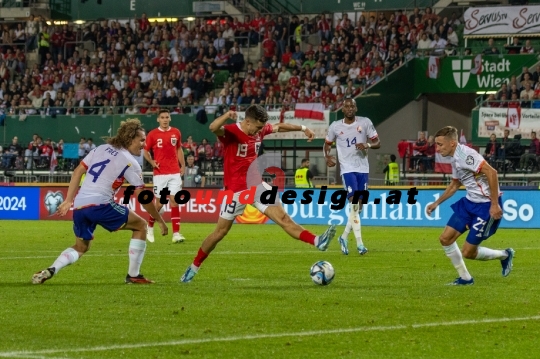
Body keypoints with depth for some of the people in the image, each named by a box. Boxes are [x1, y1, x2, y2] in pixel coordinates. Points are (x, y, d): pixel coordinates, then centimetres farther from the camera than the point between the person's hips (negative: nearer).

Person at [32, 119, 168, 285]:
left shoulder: (101, 149, 18)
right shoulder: (130, 162, 1)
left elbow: (77, 171, 17)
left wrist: (68, 200, 19)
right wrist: (160, 220, 10)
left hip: (79, 206, 6)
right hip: (100, 205, -6)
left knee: (81, 247, 26)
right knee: (141, 225, 10)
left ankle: (50, 270, 2)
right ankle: (133, 275, 9)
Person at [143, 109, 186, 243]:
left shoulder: (176, 132, 5)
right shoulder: (152, 134, -3)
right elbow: (145, 151, 6)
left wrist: (183, 165, 9)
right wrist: (152, 162, -10)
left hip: (174, 173, 2)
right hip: (160, 173, -2)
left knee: (174, 201, -3)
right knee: (159, 203, 0)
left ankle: (176, 233, -4)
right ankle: (150, 227, 25)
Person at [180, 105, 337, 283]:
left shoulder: (259, 130, 2)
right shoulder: (230, 132, -19)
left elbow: (280, 127, 22)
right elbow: (213, 128, -41)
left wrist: (303, 128, 23)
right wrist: (227, 115, -60)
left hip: (257, 185, 5)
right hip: (236, 190, -5)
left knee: (283, 217, -6)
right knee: (220, 231, 3)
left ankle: (317, 241, -18)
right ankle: (194, 267, 18)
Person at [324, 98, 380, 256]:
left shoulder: (365, 122, 1)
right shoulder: (335, 126, 1)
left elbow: (377, 143, 3)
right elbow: (327, 143, 16)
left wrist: (367, 145, -19)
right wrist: (327, 157, -4)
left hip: (363, 169, 2)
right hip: (347, 169, -2)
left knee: (359, 206, 7)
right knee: (354, 204, -15)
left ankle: (344, 237, 24)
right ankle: (359, 243, -16)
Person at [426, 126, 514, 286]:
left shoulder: (465, 154, -21)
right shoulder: (455, 159, 9)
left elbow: (491, 172, -28)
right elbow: (455, 184, 26)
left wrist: (495, 204, -28)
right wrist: (437, 203, 25)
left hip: (486, 205, -9)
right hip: (470, 202, 9)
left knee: (468, 252, -5)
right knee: (445, 238, 5)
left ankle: (504, 255, 19)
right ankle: (465, 278, 19)